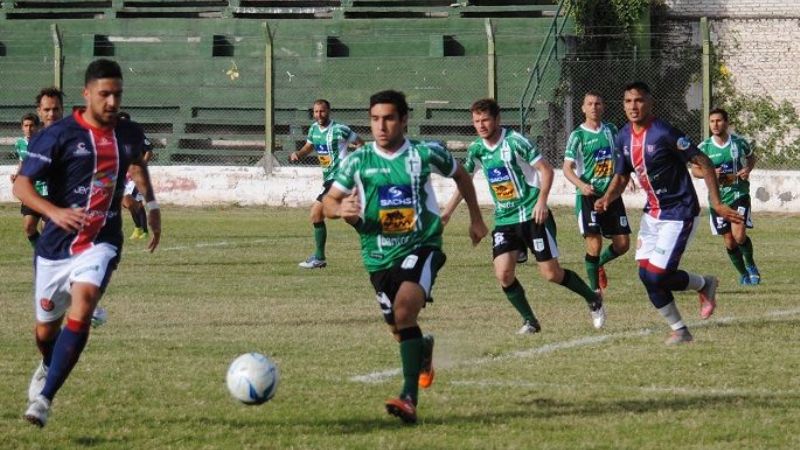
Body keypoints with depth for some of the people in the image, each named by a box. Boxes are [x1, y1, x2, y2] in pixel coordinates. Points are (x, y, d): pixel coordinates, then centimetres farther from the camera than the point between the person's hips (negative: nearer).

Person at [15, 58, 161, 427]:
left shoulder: (129, 135, 4)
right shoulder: (58, 135, -11)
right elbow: (21, 184, -14)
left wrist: (151, 205, 25)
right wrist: (54, 212, -30)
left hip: (101, 243, 1)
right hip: (56, 244, -1)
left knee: (80, 314, -24)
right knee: (47, 327, 13)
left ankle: (44, 398, -21)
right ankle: (48, 367, 51)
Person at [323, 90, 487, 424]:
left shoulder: (425, 154, -6)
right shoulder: (359, 161, -3)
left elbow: (460, 175, 13)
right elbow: (329, 201, 0)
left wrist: (476, 218, 17)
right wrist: (340, 209, -24)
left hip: (421, 246, -4)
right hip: (379, 255, 4)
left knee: (404, 310, -28)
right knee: (399, 330, 14)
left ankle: (410, 398, -33)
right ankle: (424, 349, 54)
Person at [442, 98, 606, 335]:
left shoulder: (514, 141, -13)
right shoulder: (476, 149, 4)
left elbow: (546, 169, -11)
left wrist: (541, 200, -22)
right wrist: (448, 211, 22)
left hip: (532, 215, -5)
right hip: (504, 220, 5)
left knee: (551, 273, -5)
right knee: (503, 274, -12)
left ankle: (593, 300, 19)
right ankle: (529, 321, 6)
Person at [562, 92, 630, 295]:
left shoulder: (610, 130, 7)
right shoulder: (578, 136, -7)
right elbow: (567, 168, -10)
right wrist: (581, 185, -26)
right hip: (588, 195, -5)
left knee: (622, 244, 3)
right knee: (594, 243, -13)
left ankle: (599, 264, 33)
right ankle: (594, 289, 0)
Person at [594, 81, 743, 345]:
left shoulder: (664, 133, -20)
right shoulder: (623, 138, 3)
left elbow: (703, 163, -17)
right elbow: (621, 177, 15)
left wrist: (716, 204, -21)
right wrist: (607, 198, -7)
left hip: (679, 213, -8)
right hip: (653, 213, 8)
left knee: (657, 276, -14)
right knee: (647, 275, 2)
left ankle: (704, 284, 15)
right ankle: (679, 330, 17)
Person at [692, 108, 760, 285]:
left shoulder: (739, 142, -2)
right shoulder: (704, 147, -4)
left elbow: (751, 157, 16)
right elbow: (695, 169, 6)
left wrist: (748, 169, -5)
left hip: (739, 194, -2)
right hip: (717, 199, 2)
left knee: (739, 235, -18)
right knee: (729, 242, 6)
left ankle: (751, 265, 10)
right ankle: (744, 275, 26)